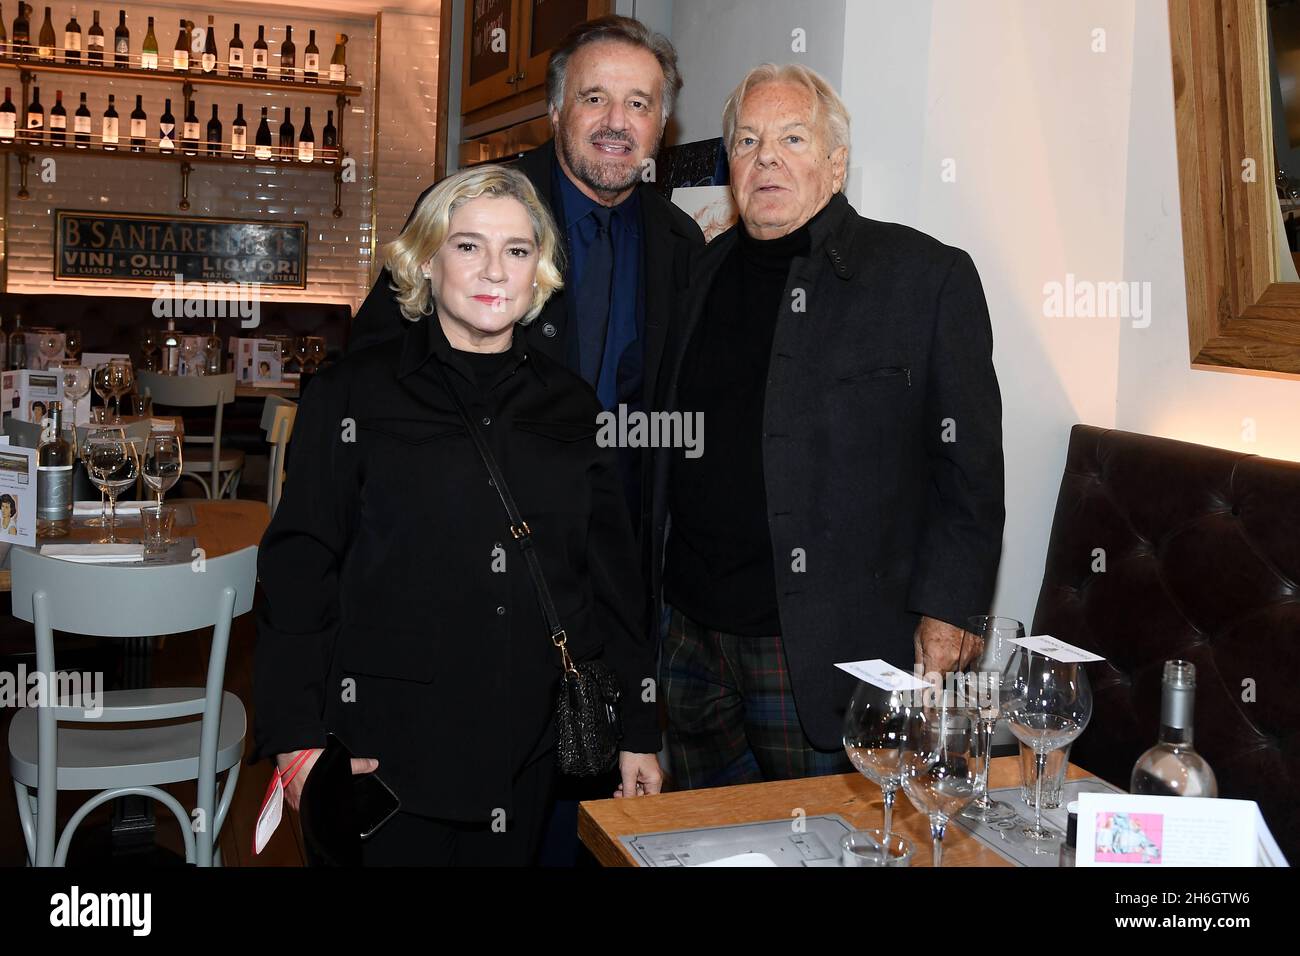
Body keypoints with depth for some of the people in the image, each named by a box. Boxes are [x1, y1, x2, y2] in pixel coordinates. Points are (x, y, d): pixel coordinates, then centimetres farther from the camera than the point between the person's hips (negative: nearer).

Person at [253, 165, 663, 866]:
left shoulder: (570, 405, 8)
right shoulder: (353, 395, -1)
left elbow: (613, 578, 10)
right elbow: (298, 573, -4)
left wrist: (638, 731, 9)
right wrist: (298, 738, -11)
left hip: (530, 753, 3)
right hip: (388, 750, -3)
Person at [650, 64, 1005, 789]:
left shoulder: (926, 275, -5)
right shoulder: (705, 273, 10)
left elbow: (967, 464, -5)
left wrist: (944, 611, -9)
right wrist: (652, 599, 13)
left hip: (825, 650, -5)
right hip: (693, 637, 5)